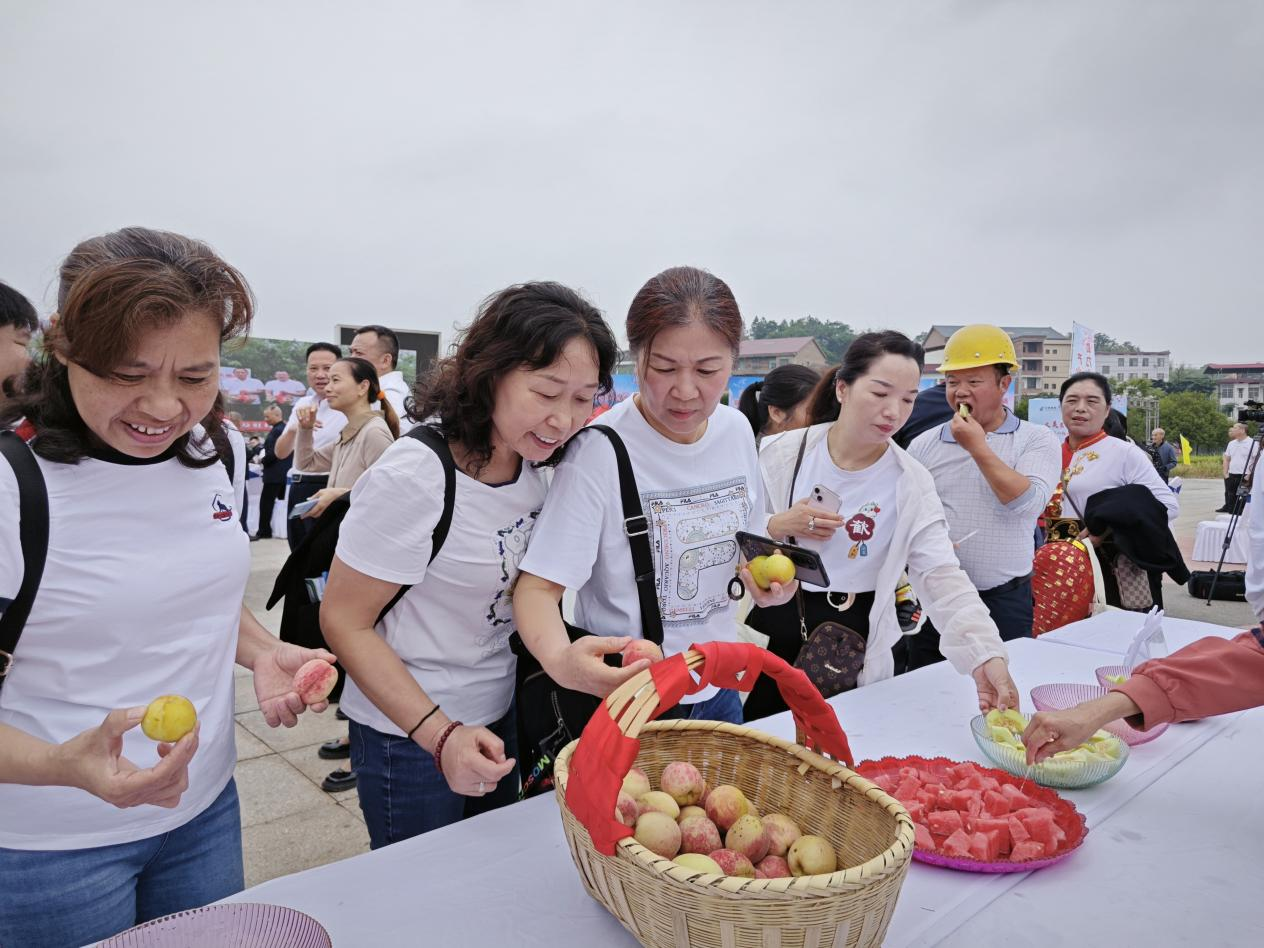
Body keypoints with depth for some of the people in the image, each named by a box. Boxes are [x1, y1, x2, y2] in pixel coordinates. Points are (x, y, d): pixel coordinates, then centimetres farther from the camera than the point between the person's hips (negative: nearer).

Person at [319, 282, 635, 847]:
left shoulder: (536, 465, -5)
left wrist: (565, 653, -8)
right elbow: (343, 621, -19)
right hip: (409, 734, -6)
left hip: (497, 716, 7)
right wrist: (439, 733, -26)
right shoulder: (414, 477, -26)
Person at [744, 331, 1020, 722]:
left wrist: (985, 655, -33)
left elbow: (943, 579, -18)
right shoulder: (782, 455, -7)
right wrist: (777, 528, -19)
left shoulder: (911, 484, -9)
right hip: (770, 634, 1)